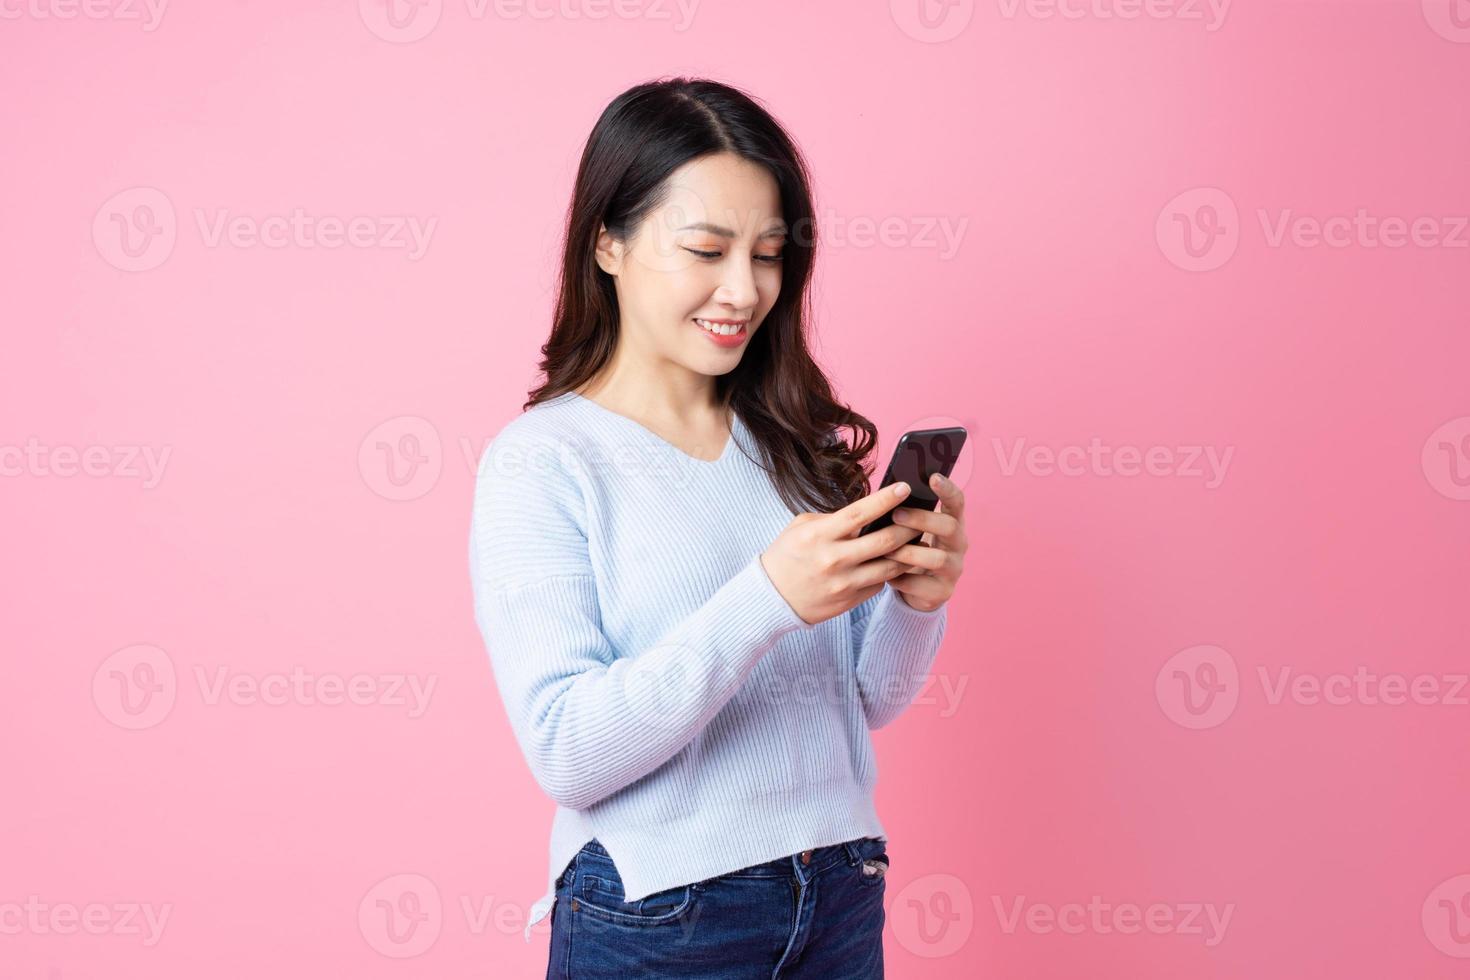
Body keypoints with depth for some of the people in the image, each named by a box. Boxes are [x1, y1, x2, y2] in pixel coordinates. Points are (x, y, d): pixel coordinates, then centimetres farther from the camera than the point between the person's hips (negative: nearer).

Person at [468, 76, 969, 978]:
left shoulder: (797, 439, 4)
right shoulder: (539, 462, -11)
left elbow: (871, 700, 8)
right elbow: (565, 751, -19)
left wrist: (916, 596, -13)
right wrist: (767, 600, -28)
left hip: (841, 900, 5)